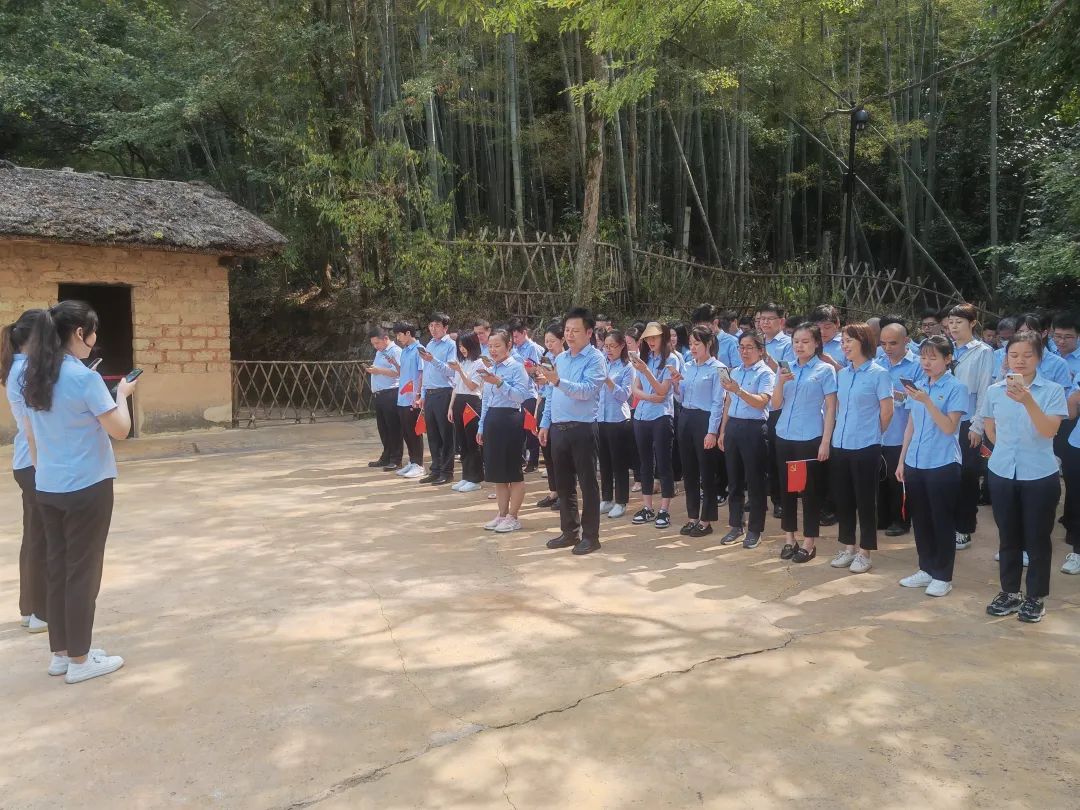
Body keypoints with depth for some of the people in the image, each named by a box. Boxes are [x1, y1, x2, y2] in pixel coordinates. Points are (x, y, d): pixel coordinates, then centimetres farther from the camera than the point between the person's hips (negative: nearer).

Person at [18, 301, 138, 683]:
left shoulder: (31, 377, 5)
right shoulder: (85, 379, -18)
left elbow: (30, 435, 11)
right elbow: (120, 430, -13)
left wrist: (43, 471, 21)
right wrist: (122, 394, 2)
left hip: (47, 488, 7)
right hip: (87, 489, -7)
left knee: (58, 569, 14)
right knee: (82, 572, 3)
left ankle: (60, 653, 25)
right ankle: (79, 660, 12)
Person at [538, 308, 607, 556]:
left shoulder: (595, 359, -9)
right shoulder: (560, 358, 13)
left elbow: (586, 390, -23)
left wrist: (558, 381, -34)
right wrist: (546, 423, 14)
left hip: (582, 429, -7)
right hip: (558, 429, 7)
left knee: (587, 483, 1)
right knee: (563, 483, 13)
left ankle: (590, 535, 10)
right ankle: (570, 531, 25)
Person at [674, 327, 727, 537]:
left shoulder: (717, 369, -8)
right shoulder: (687, 367, 11)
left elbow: (717, 403, -11)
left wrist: (712, 432, -15)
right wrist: (676, 385, -4)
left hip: (705, 420, -7)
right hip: (686, 419, 7)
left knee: (707, 472, 2)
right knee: (689, 470, 11)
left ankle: (706, 521, 11)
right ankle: (692, 517, 22)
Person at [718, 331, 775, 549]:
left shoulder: (766, 373, -6)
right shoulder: (734, 372, 13)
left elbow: (761, 402, -21)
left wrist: (738, 390, -33)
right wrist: (722, 431, 16)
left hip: (754, 428, -6)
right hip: (732, 426, 6)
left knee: (754, 481, 2)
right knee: (734, 479, 13)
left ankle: (754, 530, 12)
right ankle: (735, 525, 24)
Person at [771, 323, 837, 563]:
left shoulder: (825, 370, -3)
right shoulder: (786, 368, 8)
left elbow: (831, 408, -5)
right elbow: (776, 405, 7)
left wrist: (826, 441, -11)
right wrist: (780, 383, -11)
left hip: (810, 438, -4)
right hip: (784, 436, 5)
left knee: (809, 489, 3)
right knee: (786, 488, 10)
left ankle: (809, 543, 13)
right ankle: (789, 539, 22)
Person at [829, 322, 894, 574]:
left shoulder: (878, 373, -8)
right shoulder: (842, 374, 9)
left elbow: (887, 411, -6)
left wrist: (870, 435, 4)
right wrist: (843, 431, 11)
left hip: (865, 447, -6)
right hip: (840, 445, 6)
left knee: (865, 499, 3)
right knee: (842, 498, 11)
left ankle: (864, 552, 13)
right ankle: (847, 547, 24)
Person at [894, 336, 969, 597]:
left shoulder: (956, 388, -7)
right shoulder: (917, 385, 8)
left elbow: (949, 428, -16)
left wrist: (926, 401, -26)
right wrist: (902, 461, 12)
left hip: (943, 465, -5)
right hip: (914, 463, 5)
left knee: (942, 521, 4)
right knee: (920, 519, 13)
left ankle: (942, 576, 15)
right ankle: (926, 569, 27)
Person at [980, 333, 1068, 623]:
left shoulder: (1052, 391, -9)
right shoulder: (994, 391, 0)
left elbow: (1049, 430, -23)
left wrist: (1027, 400, -36)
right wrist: (1008, 449, 10)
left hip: (1040, 476, -3)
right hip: (1002, 474, 3)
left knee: (1037, 538, 6)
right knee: (1008, 536, 13)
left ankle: (1036, 597, 21)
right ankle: (1010, 592, 27)